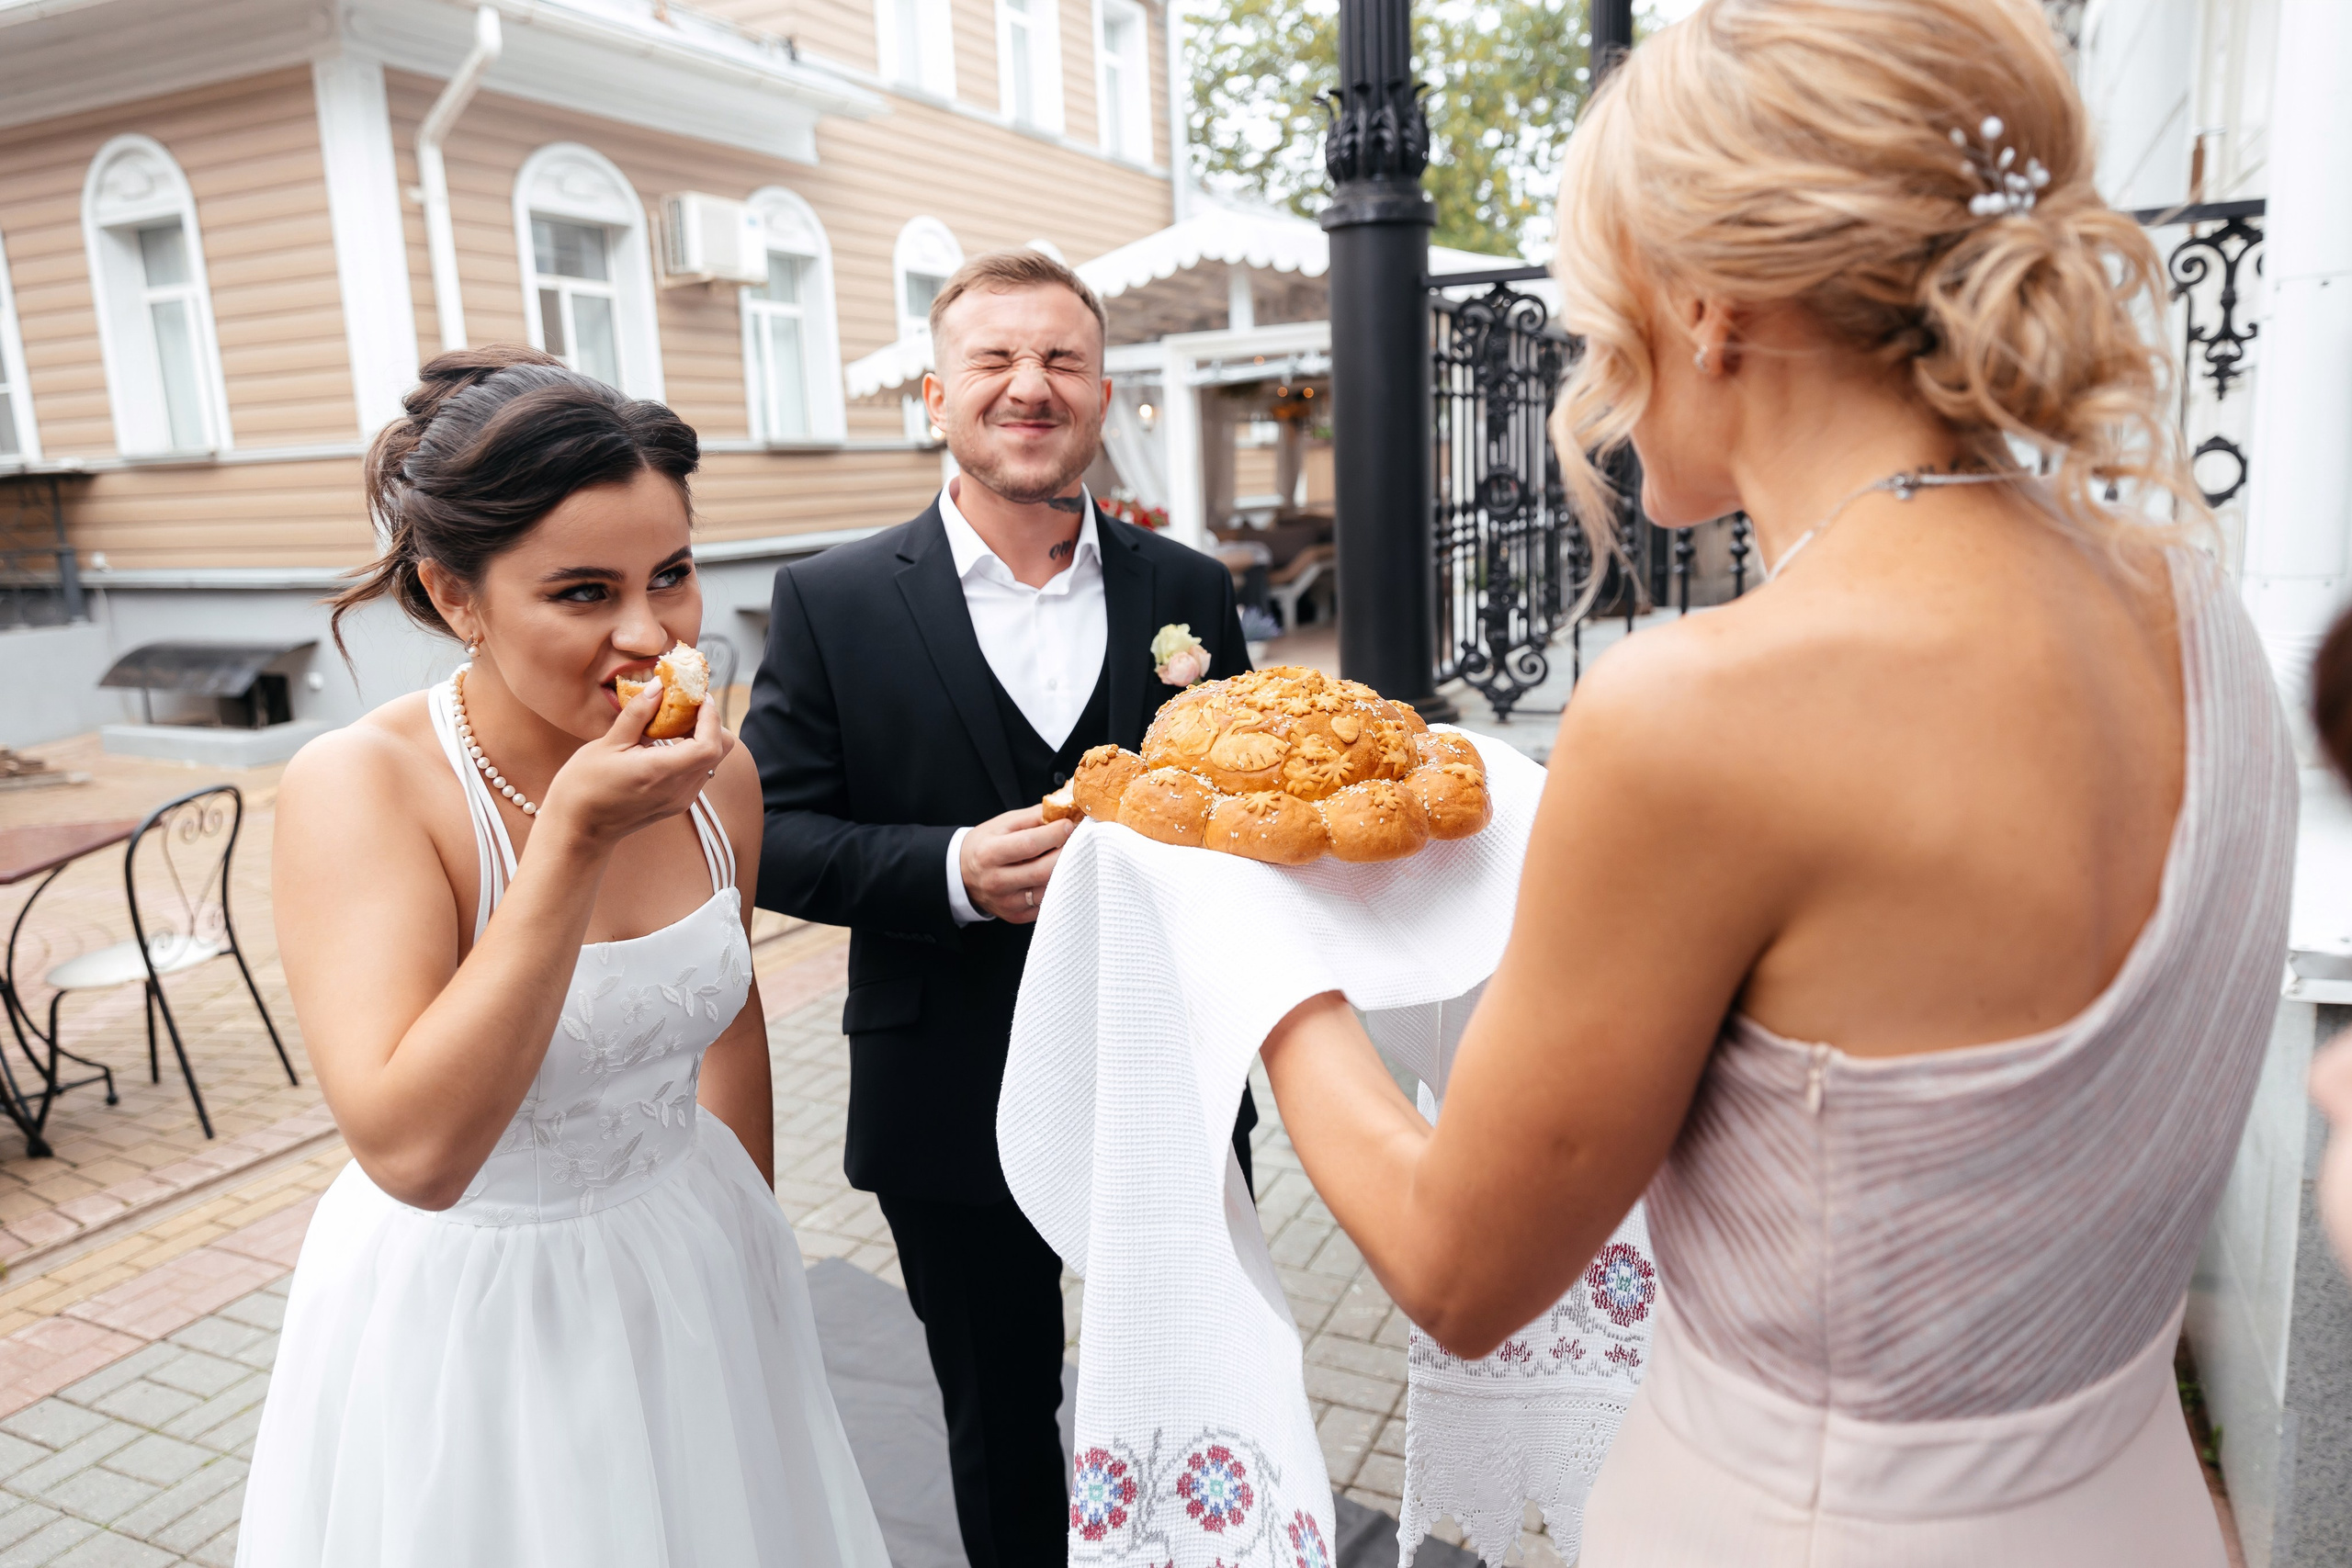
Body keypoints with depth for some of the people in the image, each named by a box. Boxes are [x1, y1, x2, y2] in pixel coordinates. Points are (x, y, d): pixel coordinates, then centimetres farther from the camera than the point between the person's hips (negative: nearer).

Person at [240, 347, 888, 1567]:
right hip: (465, 1313, -4)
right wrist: (576, 837, -36)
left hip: (696, 1270, 5)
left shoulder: (715, 775, -9)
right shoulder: (359, 788, -24)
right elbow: (414, 1150, -33)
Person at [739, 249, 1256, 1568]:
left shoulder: (1189, 591, 0)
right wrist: (953, 870, -24)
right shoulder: (834, 602, -6)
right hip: (955, 1102, -1)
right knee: (1001, 1420, 21)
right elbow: (773, 837, -7)